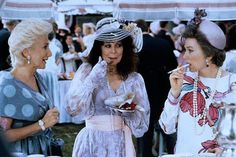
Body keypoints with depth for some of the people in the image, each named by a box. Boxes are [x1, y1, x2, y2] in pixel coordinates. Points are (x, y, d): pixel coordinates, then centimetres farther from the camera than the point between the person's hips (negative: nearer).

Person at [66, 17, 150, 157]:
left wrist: (128, 111, -16)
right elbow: (73, 107, -16)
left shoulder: (135, 79, 1)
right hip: (92, 144, -2)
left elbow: (142, 121, 3)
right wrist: (93, 78, -20)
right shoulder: (87, 70, -5)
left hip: (121, 144, 2)